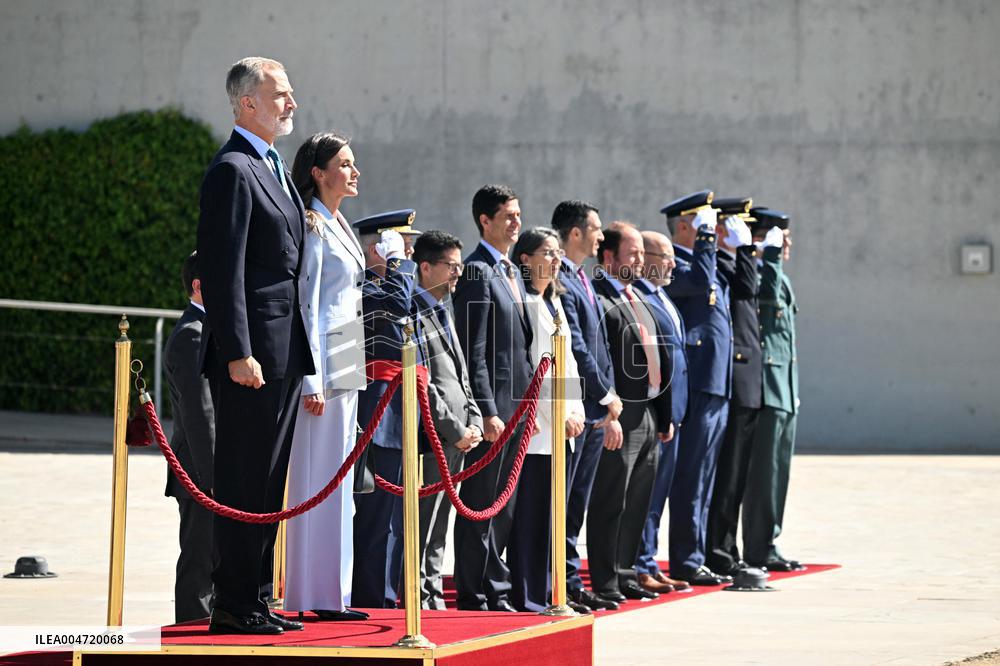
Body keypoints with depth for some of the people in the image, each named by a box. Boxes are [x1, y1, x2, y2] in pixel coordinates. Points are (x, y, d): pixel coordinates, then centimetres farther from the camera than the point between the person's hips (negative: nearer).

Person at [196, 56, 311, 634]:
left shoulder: (274, 168, 19)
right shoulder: (233, 170, -12)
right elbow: (223, 269, -18)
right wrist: (237, 353, -22)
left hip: (286, 353, 10)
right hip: (252, 357, -10)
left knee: (269, 480, 12)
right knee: (244, 480, -6)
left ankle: (252, 598, 17)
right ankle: (233, 605, -2)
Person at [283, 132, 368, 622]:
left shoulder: (337, 225, 17)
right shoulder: (311, 227, -11)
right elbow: (306, 307, -15)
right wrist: (313, 381, -18)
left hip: (346, 368, 10)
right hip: (324, 366, -10)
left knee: (338, 480, 11)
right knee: (319, 477, -7)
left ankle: (333, 594, 15)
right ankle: (314, 596, -5)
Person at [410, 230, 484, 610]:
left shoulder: (444, 312, 20)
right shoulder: (413, 313, -11)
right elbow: (421, 383, -17)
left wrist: (474, 422, 8)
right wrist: (456, 432, -14)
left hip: (456, 439, 9)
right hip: (434, 437, -9)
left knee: (438, 530, 13)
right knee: (424, 529, -7)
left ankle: (433, 600, 17)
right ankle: (420, 602, -4)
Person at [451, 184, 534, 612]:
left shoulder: (511, 273, 19)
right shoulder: (477, 272, -10)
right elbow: (473, 351, -16)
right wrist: (487, 412, -20)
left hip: (517, 404, 9)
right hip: (494, 405, -9)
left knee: (505, 503, 11)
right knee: (480, 503, -4)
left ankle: (495, 591, 16)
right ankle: (472, 595, 0)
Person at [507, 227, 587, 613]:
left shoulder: (554, 303, 18)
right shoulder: (524, 303, -10)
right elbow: (529, 366, -15)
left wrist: (576, 411, 7)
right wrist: (559, 415, -13)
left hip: (560, 425, 9)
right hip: (535, 423, -9)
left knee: (550, 512, 10)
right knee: (529, 512, -6)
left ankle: (547, 591, 14)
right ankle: (527, 596, -3)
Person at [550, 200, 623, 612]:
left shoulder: (582, 281, 19)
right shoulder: (559, 282, -13)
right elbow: (575, 348, -18)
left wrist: (610, 410, 17)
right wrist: (608, 397, -10)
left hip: (594, 412, 10)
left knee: (575, 506, 13)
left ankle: (571, 585, 18)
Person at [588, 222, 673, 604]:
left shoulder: (639, 300, 19)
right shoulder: (597, 300, -11)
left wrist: (665, 416, 18)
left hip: (649, 414, 9)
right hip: (621, 416, -9)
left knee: (637, 503, 14)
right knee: (611, 503, -4)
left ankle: (625, 575, 22)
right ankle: (605, 583, 0)